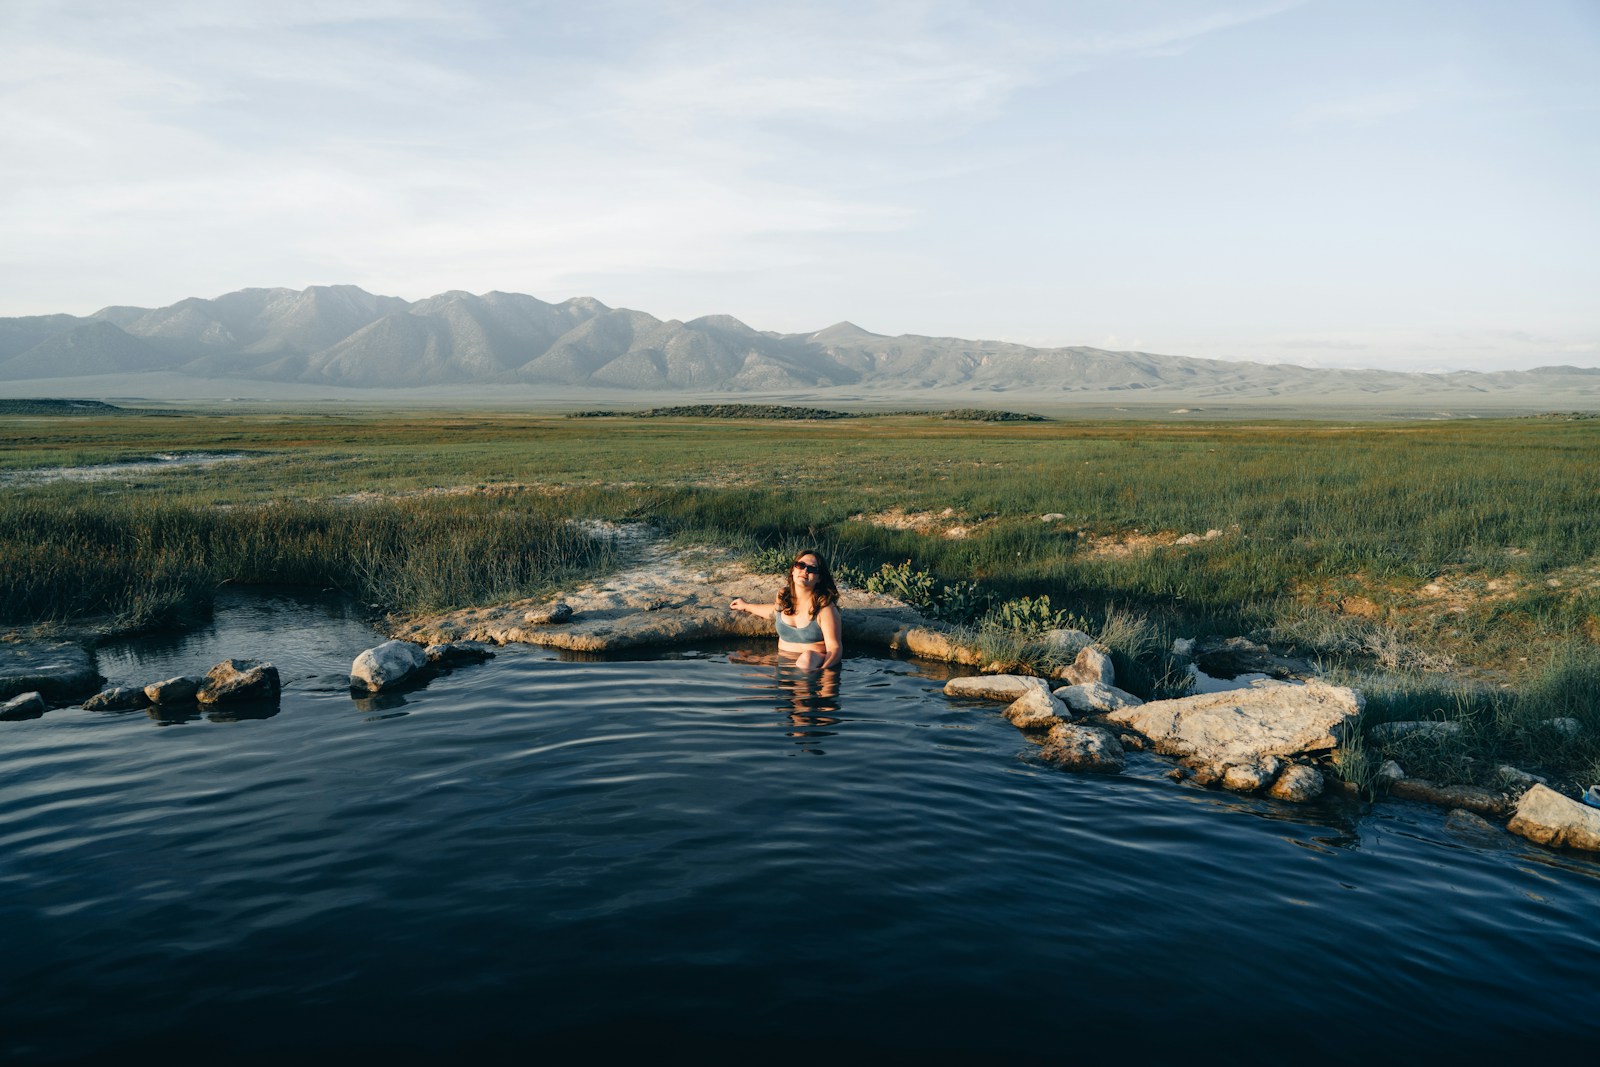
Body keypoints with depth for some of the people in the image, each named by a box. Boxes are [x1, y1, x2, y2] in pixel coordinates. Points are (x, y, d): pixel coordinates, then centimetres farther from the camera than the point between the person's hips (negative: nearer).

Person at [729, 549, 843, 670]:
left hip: (813, 665, -7)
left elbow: (834, 648, -13)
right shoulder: (783, 596, 7)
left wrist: (823, 669, -34)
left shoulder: (824, 607, -11)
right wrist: (746, 606, 48)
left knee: (807, 657, -39)